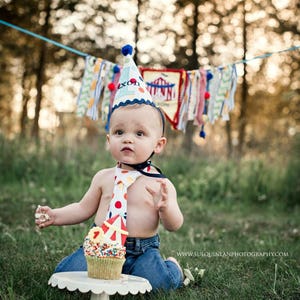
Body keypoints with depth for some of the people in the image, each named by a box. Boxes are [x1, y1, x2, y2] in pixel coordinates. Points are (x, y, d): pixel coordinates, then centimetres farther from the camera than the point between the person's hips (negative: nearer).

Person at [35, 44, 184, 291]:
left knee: (156, 282, -28)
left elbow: (174, 226, -8)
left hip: (142, 249, -2)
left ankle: (173, 267, 10)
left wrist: (166, 208, -30)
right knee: (67, 271, -20)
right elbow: (84, 208, 15)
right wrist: (56, 216, 0)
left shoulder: (161, 184, -5)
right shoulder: (104, 177, 4)